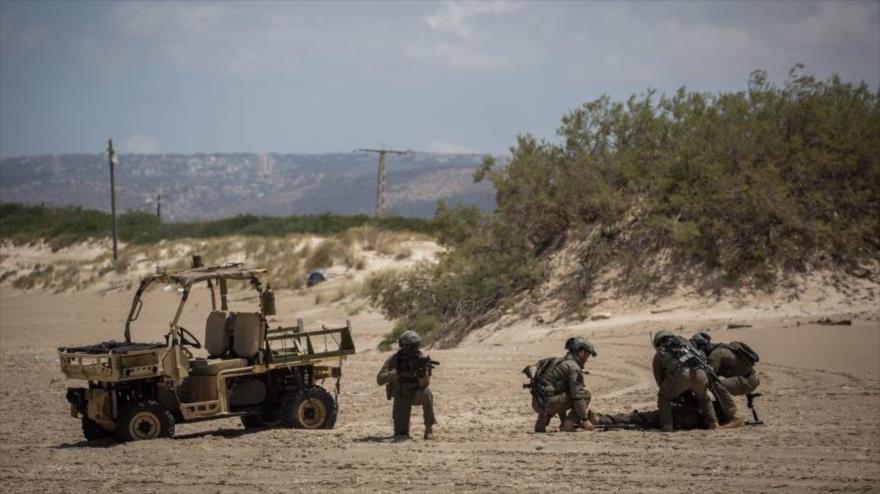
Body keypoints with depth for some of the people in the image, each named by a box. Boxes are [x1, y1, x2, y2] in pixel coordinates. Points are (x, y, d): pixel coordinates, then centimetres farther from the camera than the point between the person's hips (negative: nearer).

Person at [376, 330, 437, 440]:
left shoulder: (421, 359, -20)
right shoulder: (394, 359, -18)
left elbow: (424, 384, -31)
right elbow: (380, 379, -27)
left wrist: (422, 372, -52)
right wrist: (397, 372, -40)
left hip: (417, 394, 0)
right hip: (401, 397, 0)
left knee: (425, 393, -38)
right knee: (400, 435, -15)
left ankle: (429, 427, -19)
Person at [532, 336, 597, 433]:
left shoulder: (561, 362, 24)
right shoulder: (574, 367, -6)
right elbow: (578, 396, -14)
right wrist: (585, 419, -9)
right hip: (547, 402, -9)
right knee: (586, 395, -3)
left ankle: (541, 424, 25)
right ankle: (568, 425, -8)